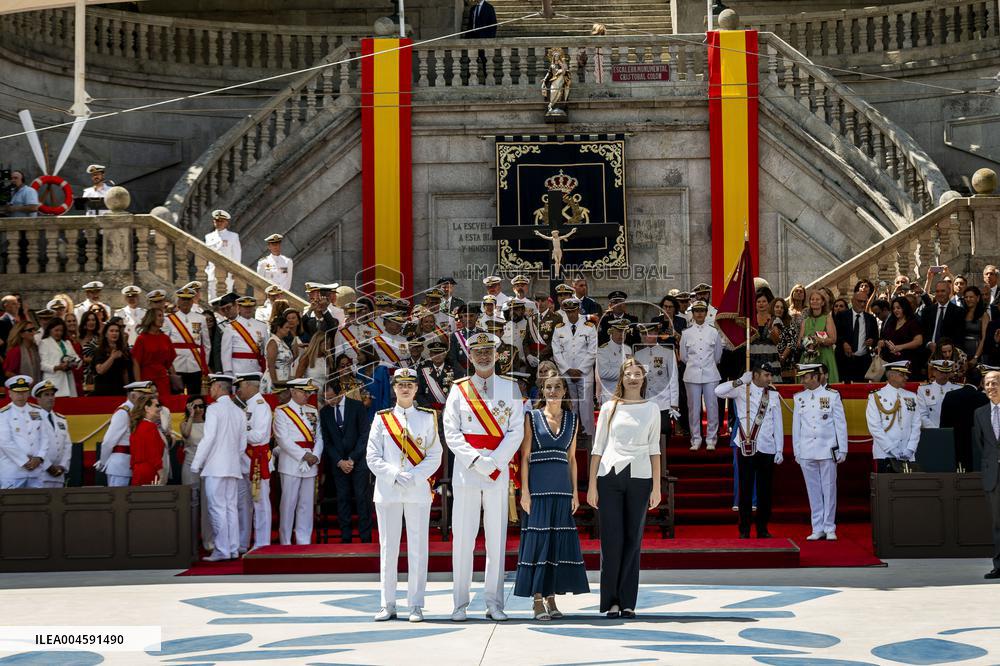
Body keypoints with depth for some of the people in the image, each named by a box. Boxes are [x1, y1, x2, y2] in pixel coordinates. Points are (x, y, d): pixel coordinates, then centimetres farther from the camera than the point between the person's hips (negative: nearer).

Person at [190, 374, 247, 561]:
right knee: (231, 508, 8)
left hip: (215, 468, -7)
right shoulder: (239, 412, 12)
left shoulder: (214, 409, -9)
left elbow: (208, 438, -15)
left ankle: (221, 550, -7)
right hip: (234, 467, 7)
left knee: (217, 509, -5)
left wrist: (196, 464, -9)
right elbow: (243, 444, 15)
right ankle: (233, 549, 9)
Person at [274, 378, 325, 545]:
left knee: (307, 504, 7)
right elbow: (283, 439, -10)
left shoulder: (313, 411, 14)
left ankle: (304, 541, 12)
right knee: (289, 503, -2)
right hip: (291, 464, -5)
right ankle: (285, 542, 4)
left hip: (311, 464, 5)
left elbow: (319, 437, 10)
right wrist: (304, 455, -13)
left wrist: (316, 456, -8)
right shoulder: (282, 412, -2)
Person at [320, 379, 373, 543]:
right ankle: (345, 537, 4)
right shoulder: (324, 412, 6)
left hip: (358, 461, -3)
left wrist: (352, 459, -9)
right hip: (338, 462, 3)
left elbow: (364, 435, -4)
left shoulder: (357, 407, -3)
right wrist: (339, 461, -5)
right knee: (342, 499, 1)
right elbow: (326, 441, 7)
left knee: (362, 498, -4)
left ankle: (366, 537, 0)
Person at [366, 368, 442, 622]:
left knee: (418, 547, 0)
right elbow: (372, 457, 3)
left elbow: (435, 457, 3)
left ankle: (416, 606, 5)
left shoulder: (427, 418, 7)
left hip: (418, 491, 0)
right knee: (388, 547, 3)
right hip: (387, 491, 1)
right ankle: (388, 605, 8)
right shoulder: (382, 419, 8)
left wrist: (413, 477, -12)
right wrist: (395, 476, -11)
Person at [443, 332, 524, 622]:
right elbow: (451, 432, 1)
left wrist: (494, 462, -10)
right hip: (465, 469, 0)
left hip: (498, 470, 1)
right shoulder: (459, 389, 7)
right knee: (463, 536, -2)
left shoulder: (510, 388, 9)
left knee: (497, 536, 1)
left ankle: (494, 602, 6)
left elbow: (516, 431, 2)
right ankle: (460, 603, 2)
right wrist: (476, 461, -11)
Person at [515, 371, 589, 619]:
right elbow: (524, 456, 0)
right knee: (537, 539, -4)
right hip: (538, 485, -3)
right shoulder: (532, 417, 2)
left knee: (558, 541, 3)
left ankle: (551, 596, 10)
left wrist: (575, 492, 8)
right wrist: (525, 491, -8)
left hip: (562, 487, 3)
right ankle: (538, 599, 0)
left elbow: (572, 458, 14)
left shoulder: (572, 420, 12)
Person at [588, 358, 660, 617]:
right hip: (610, 477, 0)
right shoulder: (610, 407, 8)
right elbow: (598, 447, 9)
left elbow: (654, 449, 10)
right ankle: (611, 601, 4)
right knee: (611, 540, -2)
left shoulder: (651, 409, 10)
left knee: (633, 540, 2)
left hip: (639, 478, 1)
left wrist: (656, 487, 4)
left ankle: (627, 602, 7)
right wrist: (591, 485, 3)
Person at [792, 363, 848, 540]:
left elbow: (841, 424, 2)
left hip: (827, 451, -2)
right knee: (813, 491, 5)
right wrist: (796, 452, 9)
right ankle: (818, 529, 10)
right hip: (807, 453, 3)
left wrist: (842, 450, 0)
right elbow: (796, 426, 12)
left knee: (829, 489, 1)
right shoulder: (799, 398, 8)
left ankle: (829, 528, 9)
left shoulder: (832, 395, 1)